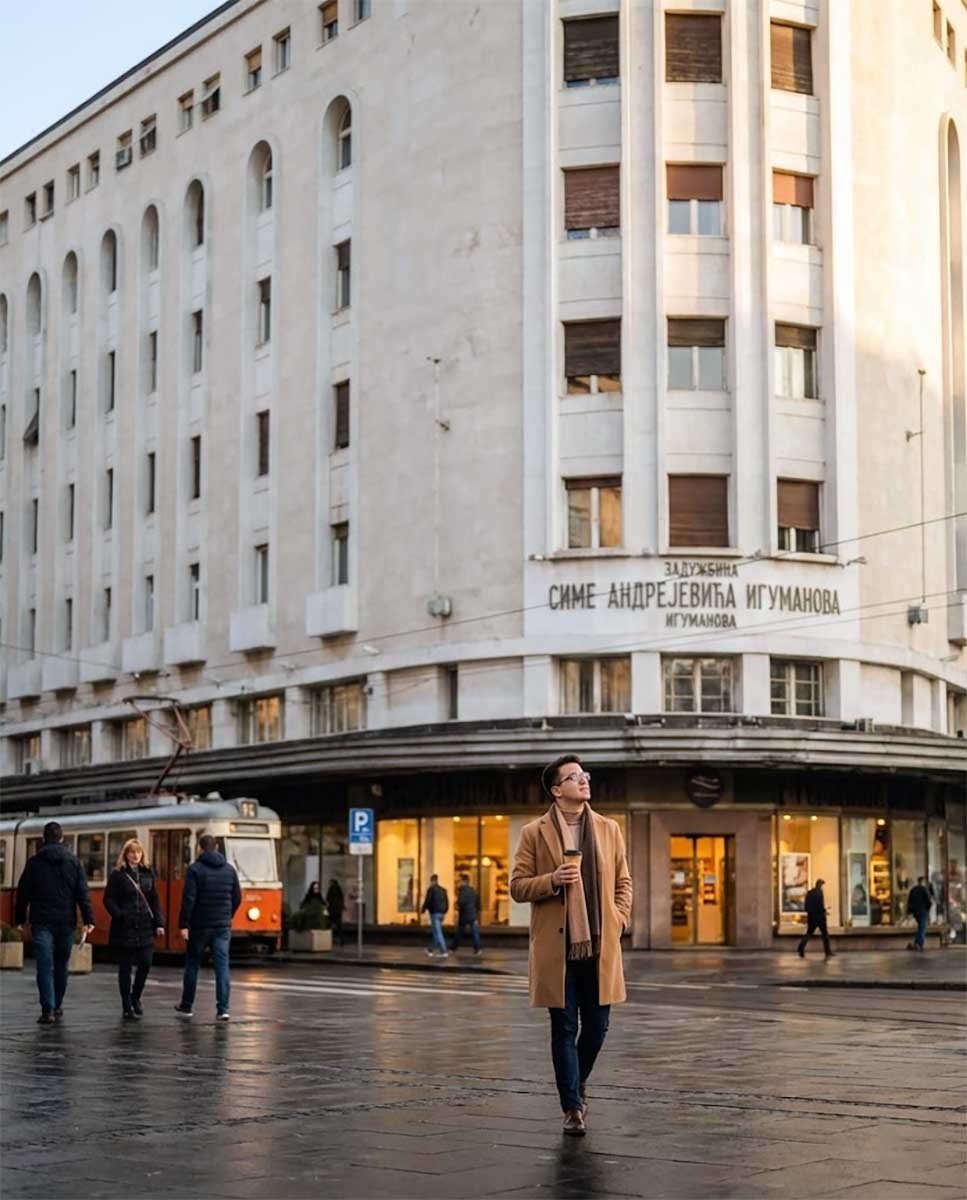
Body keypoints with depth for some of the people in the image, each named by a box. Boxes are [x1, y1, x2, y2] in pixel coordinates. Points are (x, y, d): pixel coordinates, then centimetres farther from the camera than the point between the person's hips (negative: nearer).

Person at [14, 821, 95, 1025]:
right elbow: (83, 893, -2)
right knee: (61, 965, 15)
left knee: (45, 967, -4)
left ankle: (48, 1010, -12)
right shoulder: (74, 861, 2)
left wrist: (20, 918, 13)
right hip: (66, 922, 1)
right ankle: (57, 1006, 23)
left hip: (42, 922, -1)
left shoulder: (34, 862, 1)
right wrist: (88, 919, -4)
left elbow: (23, 892, 5)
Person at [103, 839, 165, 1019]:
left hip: (145, 927, 4)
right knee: (126, 967, 2)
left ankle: (135, 998, 23)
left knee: (145, 963, 1)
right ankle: (127, 1007, 9)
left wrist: (158, 923, 5)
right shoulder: (117, 875, -2)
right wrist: (120, 916, -17)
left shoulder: (148, 873, 11)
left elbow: (154, 900, 12)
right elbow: (109, 899, -5)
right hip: (125, 928, -4)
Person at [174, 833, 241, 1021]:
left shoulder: (195, 869, -8)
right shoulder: (229, 869, 6)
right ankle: (223, 1009, -9)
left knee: (192, 965, 11)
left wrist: (184, 924, -11)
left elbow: (188, 899, -14)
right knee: (222, 966, -1)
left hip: (200, 926, -3)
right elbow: (237, 898, 10)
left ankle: (186, 1006, 22)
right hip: (223, 926, 3)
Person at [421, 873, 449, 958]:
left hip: (434, 913, -7)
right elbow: (447, 902, 12)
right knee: (435, 932, 20)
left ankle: (443, 952, -15)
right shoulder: (443, 890, 11)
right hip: (442, 913, 7)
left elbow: (427, 901, -11)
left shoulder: (431, 889, -9)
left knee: (438, 933, -8)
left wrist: (423, 910, 5)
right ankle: (430, 950, 30)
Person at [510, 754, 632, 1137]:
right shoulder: (534, 833, 1)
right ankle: (572, 1107, 8)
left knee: (597, 1025, 8)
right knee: (565, 1028, 0)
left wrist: (619, 921, 1)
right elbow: (518, 887, 1)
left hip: (600, 947, 3)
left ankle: (578, 1080, 35)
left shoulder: (609, 829, 10)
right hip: (557, 947, -3)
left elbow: (623, 882, 15)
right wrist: (553, 881, -16)